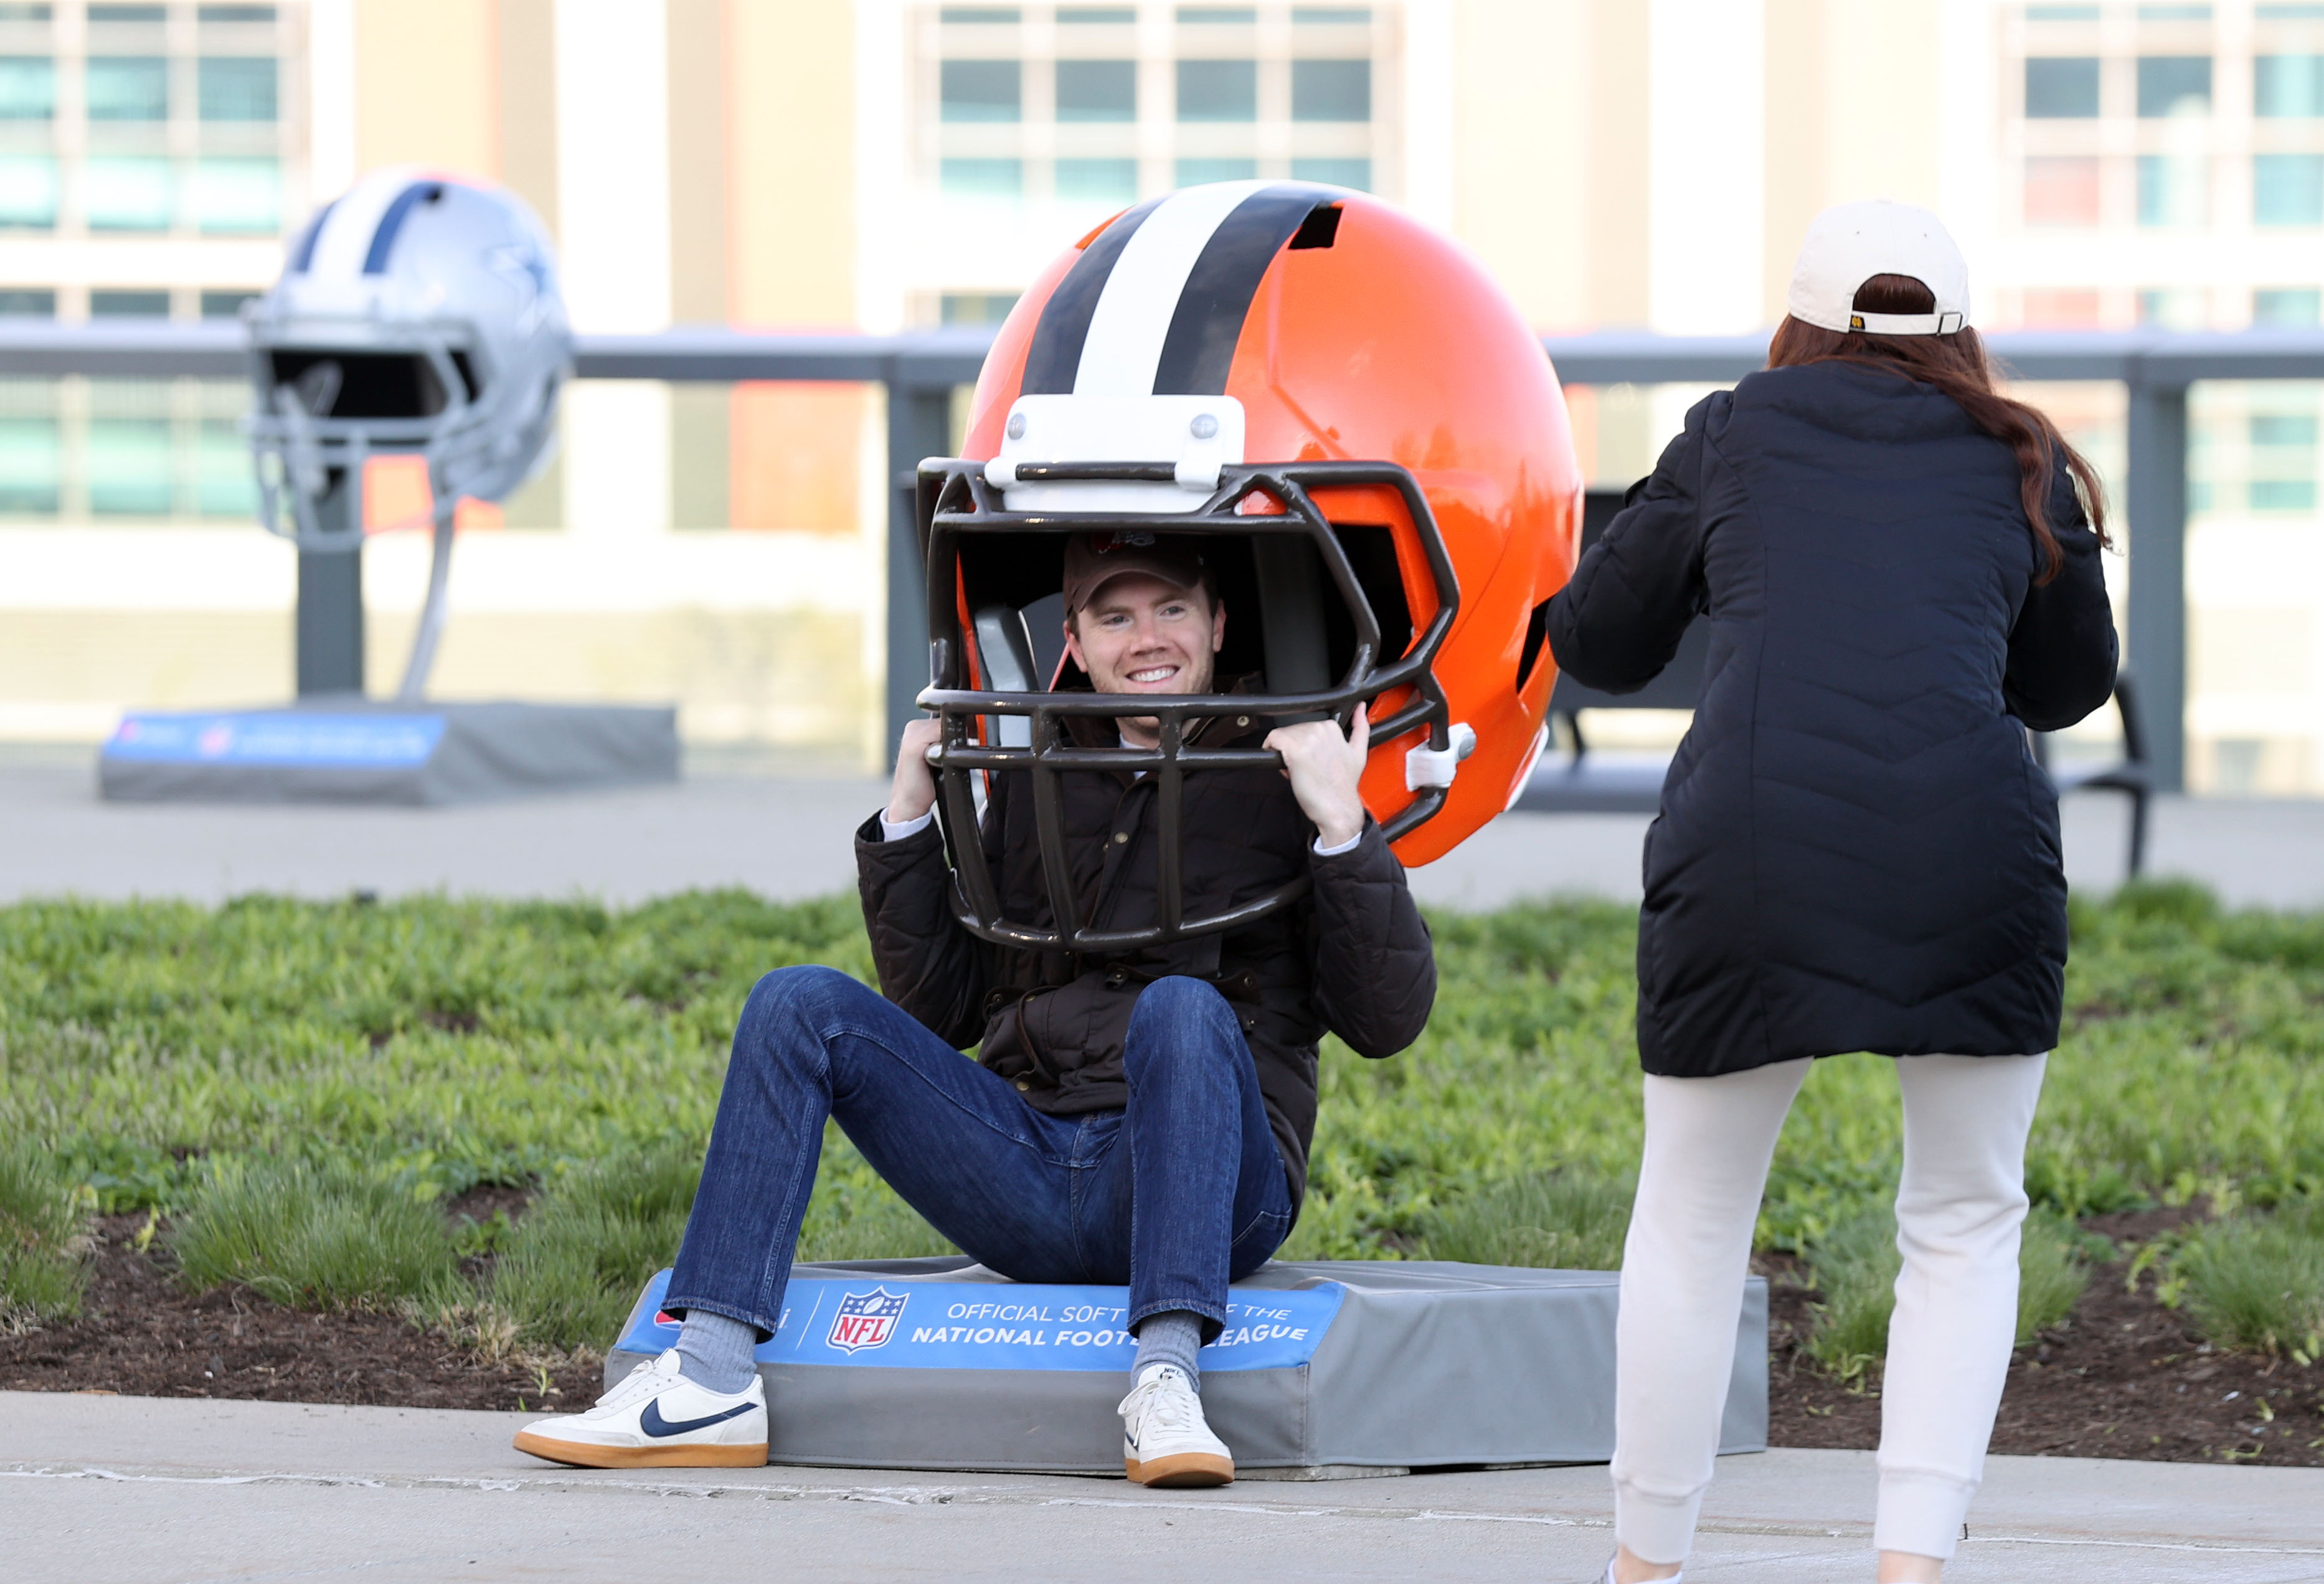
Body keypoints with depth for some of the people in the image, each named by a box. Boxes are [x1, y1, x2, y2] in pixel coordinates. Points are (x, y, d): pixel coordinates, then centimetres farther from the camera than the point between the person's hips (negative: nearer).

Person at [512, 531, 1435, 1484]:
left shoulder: (1278, 791, 7)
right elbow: (937, 1012, 20)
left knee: (1183, 1007, -34)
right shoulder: (1034, 790, 20)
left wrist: (1343, 827, -13)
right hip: (1025, 1181, 5)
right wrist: (909, 824, 11)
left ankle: (1168, 1380, -45)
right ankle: (710, 1380, -22)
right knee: (801, 1005, -9)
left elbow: (1388, 1020, -3)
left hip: (1196, 1184, -4)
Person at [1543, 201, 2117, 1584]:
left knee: (1692, 1226, 15)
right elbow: (2070, 687, 31)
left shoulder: (1734, 438, 16)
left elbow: (1594, 645, 25)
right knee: (1966, 1226, 14)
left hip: (1754, 850, 0)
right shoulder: (2022, 467, 18)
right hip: (1972, 852, 0)